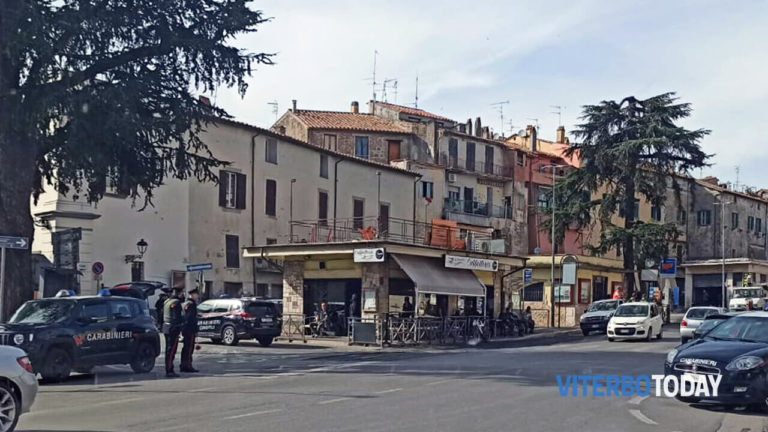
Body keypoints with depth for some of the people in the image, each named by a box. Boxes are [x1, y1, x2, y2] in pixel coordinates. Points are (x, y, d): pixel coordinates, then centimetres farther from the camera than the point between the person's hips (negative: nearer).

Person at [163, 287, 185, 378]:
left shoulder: (167, 301, 15)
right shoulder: (176, 303, -15)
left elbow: (162, 315, 19)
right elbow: (176, 318, -20)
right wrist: (184, 320, -6)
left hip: (166, 327, 10)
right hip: (173, 329, -10)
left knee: (168, 350, 13)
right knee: (171, 351, -8)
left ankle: (168, 370, 18)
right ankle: (169, 371, -9)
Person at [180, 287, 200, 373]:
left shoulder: (186, 303, 17)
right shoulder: (192, 304, -14)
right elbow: (192, 318, -19)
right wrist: (195, 330, -17)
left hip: (185, 329, 10)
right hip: (190, 330, -10)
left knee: (185, 348, 14)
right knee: (189, 348, -7)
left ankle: (183, 366, 19)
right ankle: (188, 366, -7)